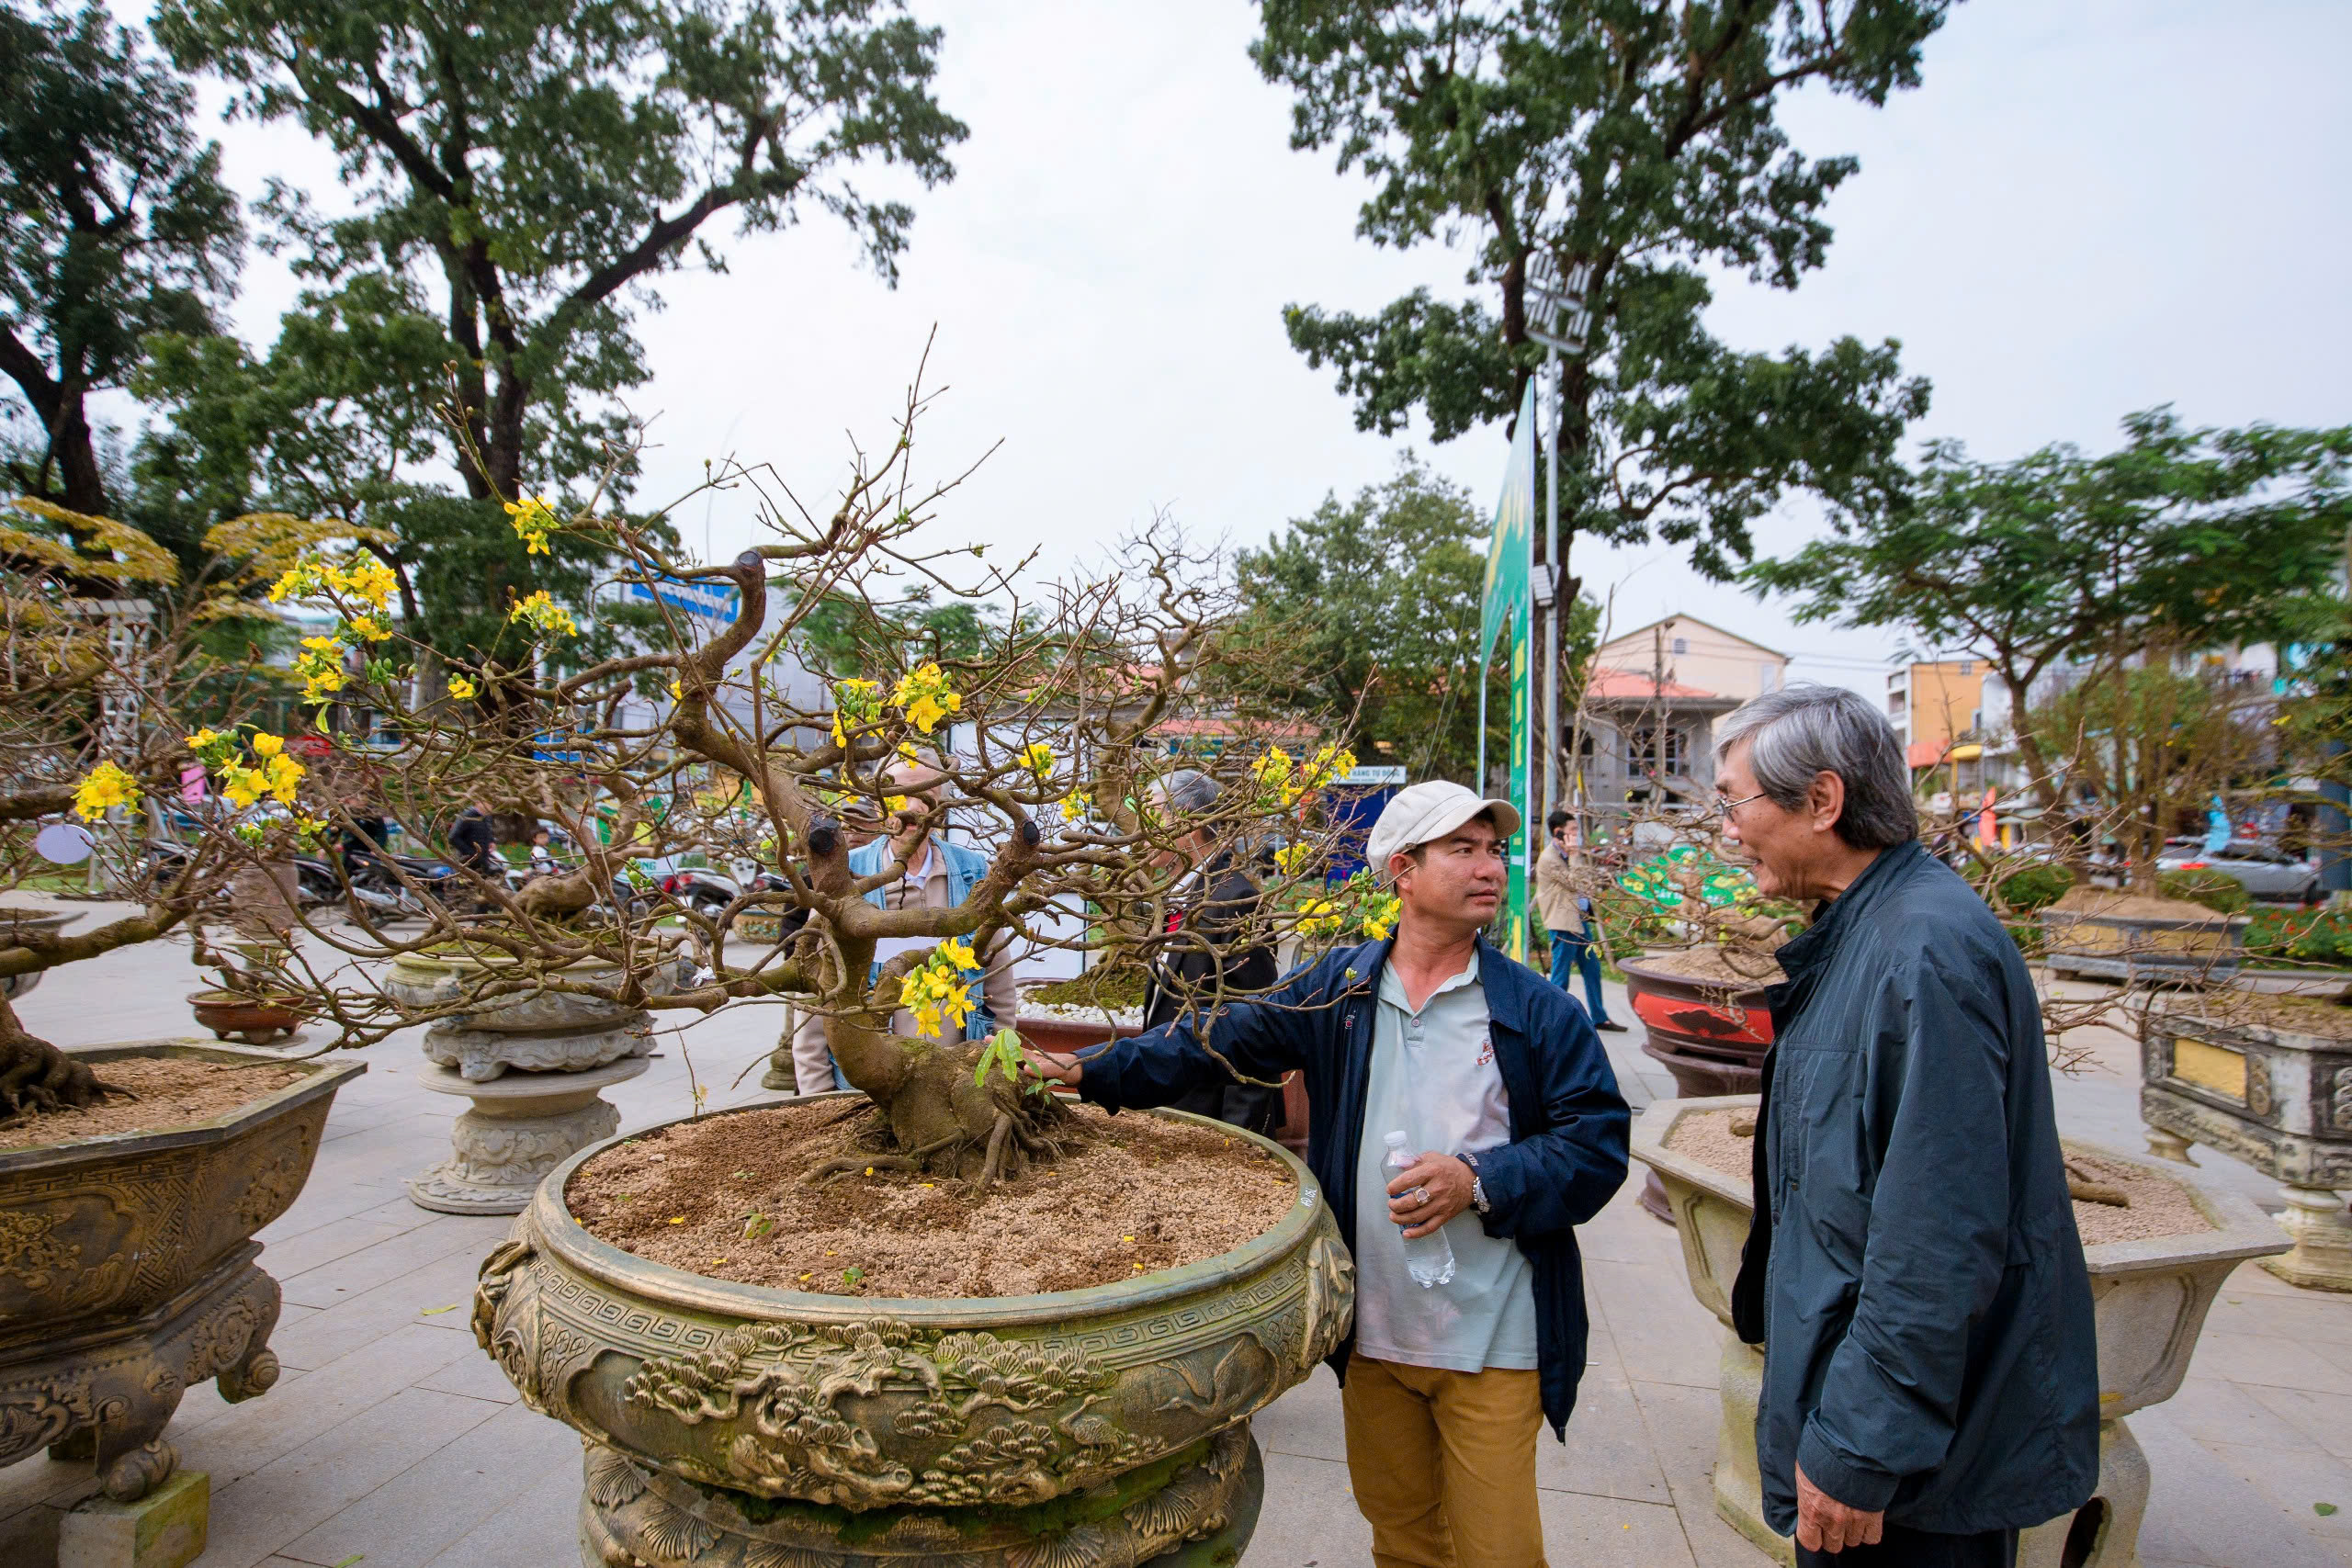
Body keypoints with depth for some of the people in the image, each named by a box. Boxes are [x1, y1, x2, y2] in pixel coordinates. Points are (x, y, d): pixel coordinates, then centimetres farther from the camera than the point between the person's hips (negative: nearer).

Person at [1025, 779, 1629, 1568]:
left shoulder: (1539, 1010, -5)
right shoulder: (1337, 990, 1)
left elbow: (1598, 1143, -6)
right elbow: (1218, 1037, 3)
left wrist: (1479, 1181, -19)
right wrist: (1091, 1069, -6)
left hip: (1492, 1341, -2)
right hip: (1373, 1327, 3)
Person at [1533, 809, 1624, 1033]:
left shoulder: (1565, 854, 15)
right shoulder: (1548, 858, -15)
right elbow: (1572, 882, -17)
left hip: (1580, 920, 10)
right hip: (1563, 924, -10)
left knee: (1592, 969, 14)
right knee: (1561, 976, -3)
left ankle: (1599, 1018, 24)